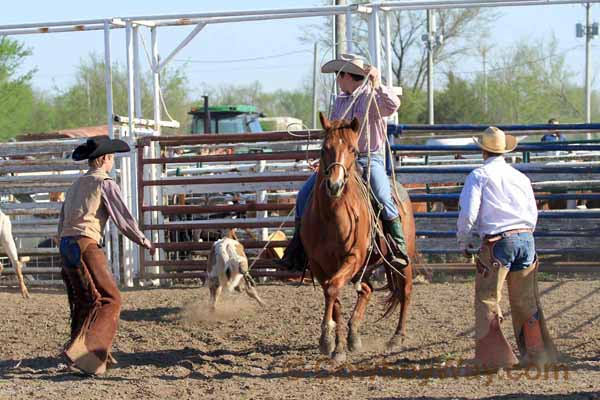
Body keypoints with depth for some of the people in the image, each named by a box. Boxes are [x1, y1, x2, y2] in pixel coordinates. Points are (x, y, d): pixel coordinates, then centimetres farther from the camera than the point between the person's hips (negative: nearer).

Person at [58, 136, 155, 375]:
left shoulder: (76, 185, 21)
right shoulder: (105, 183, -2)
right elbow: (123, 218, -3)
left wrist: (67, 258, 28)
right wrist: (143, 241, 12)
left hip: (66, 245, 9)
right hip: (85, 245, -9)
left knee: (84, 301, 16)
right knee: (109, 299, -8)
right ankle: (84, 350, -21)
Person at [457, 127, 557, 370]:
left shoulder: (479, 176, -1)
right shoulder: (520, 177, 14)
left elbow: (468, 214, -10)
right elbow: (533, 214, 16)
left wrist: (463, 243, 3)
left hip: (496, 243, -5)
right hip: (526, 239, 5)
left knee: (487, 300, 2)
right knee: (526, 301, 14)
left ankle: (495, 357, -1)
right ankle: (537, 352, 19)